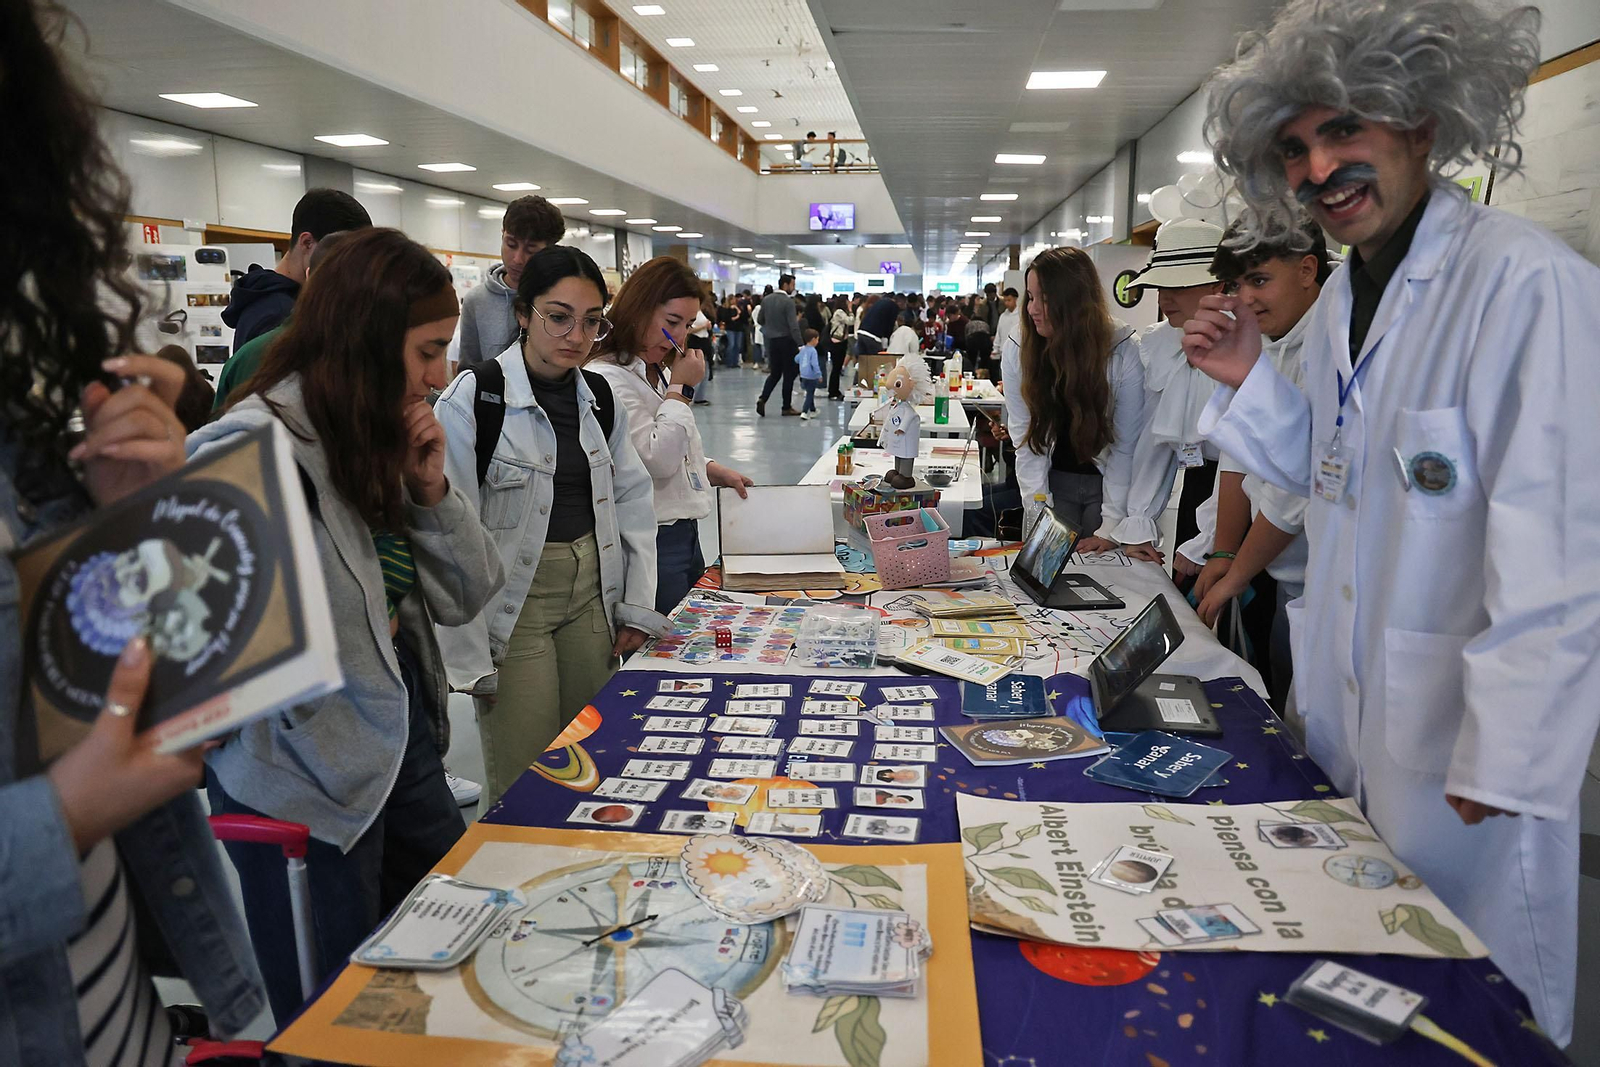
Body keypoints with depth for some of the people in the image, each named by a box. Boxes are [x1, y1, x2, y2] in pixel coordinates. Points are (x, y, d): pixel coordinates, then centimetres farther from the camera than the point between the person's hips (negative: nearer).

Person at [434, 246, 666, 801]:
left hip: (591, 594, 5)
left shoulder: (599, 397, 5)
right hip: (513, 603, -5)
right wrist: (470, 659, -14)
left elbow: (632, 500, 11)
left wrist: (638, 605, 5)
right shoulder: (474, 399, -13)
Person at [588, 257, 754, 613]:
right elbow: (656, 460, -22)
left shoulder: (659, 372, 14)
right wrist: (682, 389, -16)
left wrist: (716, 471, 12)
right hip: (653, 542, -10)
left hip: (685, 533, 10)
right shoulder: (608, 378, -17)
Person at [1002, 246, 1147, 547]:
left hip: (1108, 481, -1)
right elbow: (1026, 439, -10)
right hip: (1053, 481, 2)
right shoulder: (1016, 352, -10)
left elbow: (1126, 446, -14)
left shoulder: (1125, 352, -17)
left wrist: (1111, 527, -17)